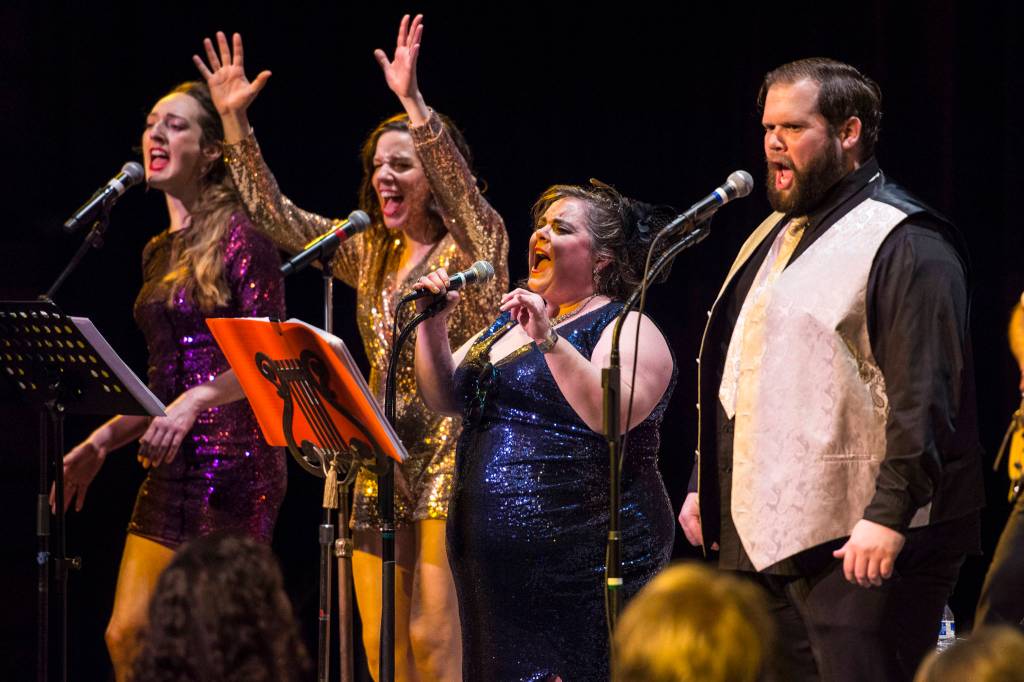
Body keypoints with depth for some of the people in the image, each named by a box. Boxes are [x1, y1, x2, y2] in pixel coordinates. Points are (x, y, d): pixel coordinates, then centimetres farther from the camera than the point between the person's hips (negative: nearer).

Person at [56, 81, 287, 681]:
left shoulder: (239, 234, -7)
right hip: (173, 470, 9)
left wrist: (195, 401, -26)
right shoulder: (160, 252, 19)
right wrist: (101, 441, 16)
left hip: (233, 462, -9)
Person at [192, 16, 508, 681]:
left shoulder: (475, 245, -4)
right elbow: (274, 213, 10)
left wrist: (412, 101, -36)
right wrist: (234, 119, 0)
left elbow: (457, 185, -24)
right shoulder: (368, 253, 13)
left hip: (452, 458, -6)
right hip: (382, 463, 6)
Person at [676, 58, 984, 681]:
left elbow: (924, 396, -16)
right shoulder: (774, 237, 22)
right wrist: (704, 487, 24)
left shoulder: (904, 243, -8)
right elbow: (731, 376, 29)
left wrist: (889, 515, -22)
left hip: (859, 542, -9)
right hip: (763, 536, 9)